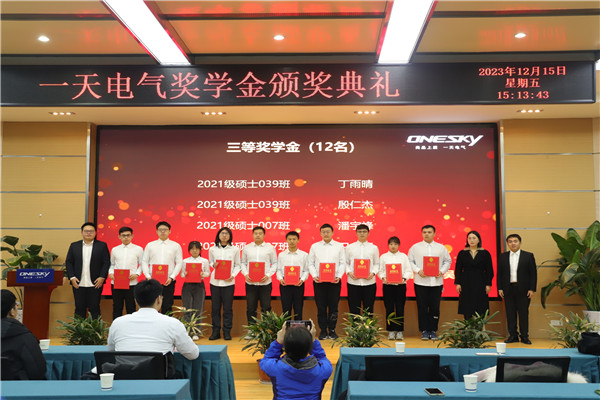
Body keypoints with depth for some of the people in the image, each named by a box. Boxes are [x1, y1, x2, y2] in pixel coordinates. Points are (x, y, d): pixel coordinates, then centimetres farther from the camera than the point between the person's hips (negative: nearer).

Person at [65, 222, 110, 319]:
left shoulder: (102, 246, 4)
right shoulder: (74, 246, 10)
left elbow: (107, 263, 0)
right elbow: (68, 262, 8)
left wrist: (102, 277, -10)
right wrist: (72, 277, -3)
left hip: (95, 284, -2)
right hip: (78, 284, 2)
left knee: (94, 308, 2)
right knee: (79, 308, 6)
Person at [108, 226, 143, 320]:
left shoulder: (138, 249, 4)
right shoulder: (114, 250, 11)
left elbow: (142, 264, 5)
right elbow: (112, 264, 17)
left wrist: (137, 274, -10)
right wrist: (110, 273, -1)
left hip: (131, 283, -2)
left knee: (131, 307, 2)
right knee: (116, 307, 8)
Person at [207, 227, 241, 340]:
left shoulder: (235, 249, 4)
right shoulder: (212, 249, 7)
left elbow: (237, 265, 7)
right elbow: (210, 262, 17)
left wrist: (233, 275, -9)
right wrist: (213, 265, -6)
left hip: (228, 282, -1)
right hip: (215, 281, 1)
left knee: (228, 308, 1)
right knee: (215, 307, 4)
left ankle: (227, 332, 11)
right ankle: (215, 331, 13)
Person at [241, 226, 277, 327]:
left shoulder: (270, 248, 4)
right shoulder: (247, 248, 10)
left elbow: (275, 263, 5)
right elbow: (243, 263, 11)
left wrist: (268, 275, -10)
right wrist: (245, 274, -6)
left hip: (265, 282, -1)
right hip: (250, 282, 2)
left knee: (266, 308, 1)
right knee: (250, 308, 6)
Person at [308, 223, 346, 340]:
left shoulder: (339, 246, 7)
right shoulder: (315, 246, 8)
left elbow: (343, 263, 4)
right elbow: (310, 263, 7)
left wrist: (338, 276, -9)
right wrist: (314, 276, -7)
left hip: (335, 281, 0)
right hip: (319, 281, 0)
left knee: (333, 306, 2)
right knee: (321, 307, 2)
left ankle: (332, 330, 14)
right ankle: (323, 330, 12)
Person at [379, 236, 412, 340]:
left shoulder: (404, 256, 9)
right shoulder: (383, 257, 9)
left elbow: (409, 271, 4)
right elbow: (380, 270, 6)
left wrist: (404, 278, -13)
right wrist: (383, 278, -13)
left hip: (400, 285, 0)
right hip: (388, 285, 0)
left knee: (400, 309, -1)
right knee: (389, 309, 0)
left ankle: (400, 331, 7)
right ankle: (391, 331, 9)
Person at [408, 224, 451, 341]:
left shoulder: (441, 248, 9)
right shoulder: (415, 247, 5)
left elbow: (448, 261, 12)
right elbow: (410, 261, 5)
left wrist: (442, 271, -4)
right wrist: (418, 270, -10)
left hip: (436, 282, 1)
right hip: (421, 282, -1)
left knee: (435, 307, 3)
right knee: (422, 307, 0)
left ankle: (433, 330, 14)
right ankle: (424, 331, 10)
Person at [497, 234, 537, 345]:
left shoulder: (528, 256, 2)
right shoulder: (503, 256, 8)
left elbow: (533, 273, 0)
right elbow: (499, 273, 9)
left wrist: (532, 289, -6)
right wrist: (500, 288, 2)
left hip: (523, 289, -2)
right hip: (508, 289, 2)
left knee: (523, 313, 2)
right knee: (510, 313, 4)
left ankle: (524, 336, 11)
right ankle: (513, 335, 12)